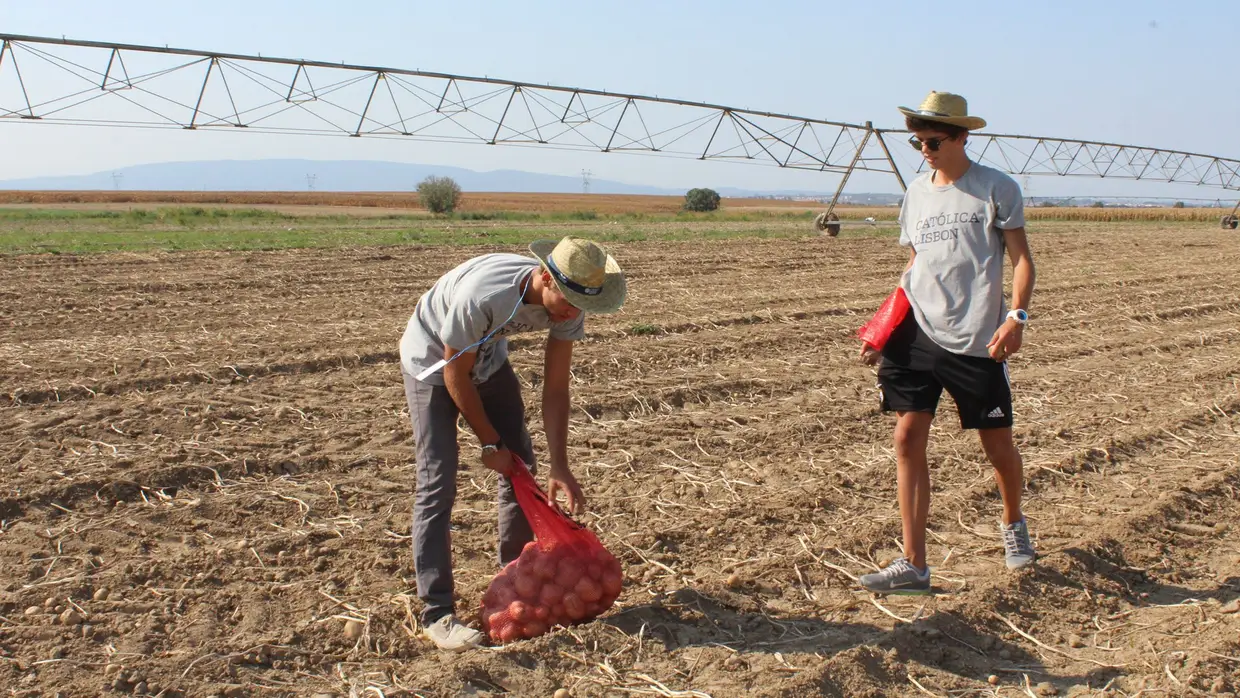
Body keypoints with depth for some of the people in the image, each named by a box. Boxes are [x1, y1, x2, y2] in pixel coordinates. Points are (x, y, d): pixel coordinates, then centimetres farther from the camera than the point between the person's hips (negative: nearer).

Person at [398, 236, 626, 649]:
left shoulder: (569, 304, -22)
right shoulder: (480, 296, -41)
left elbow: (555, 387, -14)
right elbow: (456, 375, -25)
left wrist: (559, 466, -16)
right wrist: (490, 444, -16)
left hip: (488, 359, 6)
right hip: (433, 362, -6)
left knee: (521, 467, 5)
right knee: (438, 482, -12)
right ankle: (436, 614, -6)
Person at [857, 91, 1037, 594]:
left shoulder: (997, 189, -1)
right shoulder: (916, 193, 13)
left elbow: (1021, 259, -2)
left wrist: (1016, 316, -18)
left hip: (977, 342, -4)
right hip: (917, 336, 4)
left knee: (998, 447, 7)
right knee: (908, 438, -5)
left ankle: (1014, 524, 39)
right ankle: (913, 565, 1)